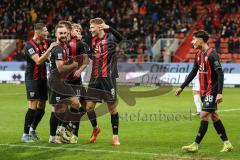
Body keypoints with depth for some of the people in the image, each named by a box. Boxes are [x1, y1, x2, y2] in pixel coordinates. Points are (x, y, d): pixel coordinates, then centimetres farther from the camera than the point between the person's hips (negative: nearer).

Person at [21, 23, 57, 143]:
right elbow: (38, 61, -25)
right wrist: (49, 49, -29)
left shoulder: (45, 42, 6)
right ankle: (25, 134, -5)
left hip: (42, 77, 7)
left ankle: (32, 129, 28)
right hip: (32, 78, -7)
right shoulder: (29, 45, -15)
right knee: (33, 106, -11)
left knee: (41, 106, 9)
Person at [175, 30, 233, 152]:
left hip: (212, 91, -9)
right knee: (214, 116, 10)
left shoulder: (212, 54, -17)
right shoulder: (199, 54, 9)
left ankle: (196, 145, -4)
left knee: (204, 116, -8)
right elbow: (193, 72, 20)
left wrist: (219, 93, -27)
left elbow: (220, 73, -21)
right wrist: (182, 87, 20)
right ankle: (227, 143, 16)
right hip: (204, 91, 9)